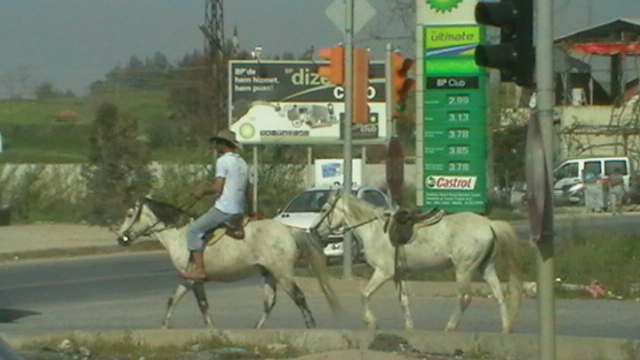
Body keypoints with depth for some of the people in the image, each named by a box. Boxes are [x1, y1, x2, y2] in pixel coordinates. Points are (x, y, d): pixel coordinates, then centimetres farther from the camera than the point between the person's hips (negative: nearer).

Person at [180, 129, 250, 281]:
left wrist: (203, 192, -1)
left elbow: (217, 187, -16)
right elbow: (248, 191, 19)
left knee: (194, 230, -7)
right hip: (239, 210, 9)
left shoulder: (223, 161, -9)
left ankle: (199, 269, -16)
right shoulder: (243, 163, 17)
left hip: (224, 208, -9)